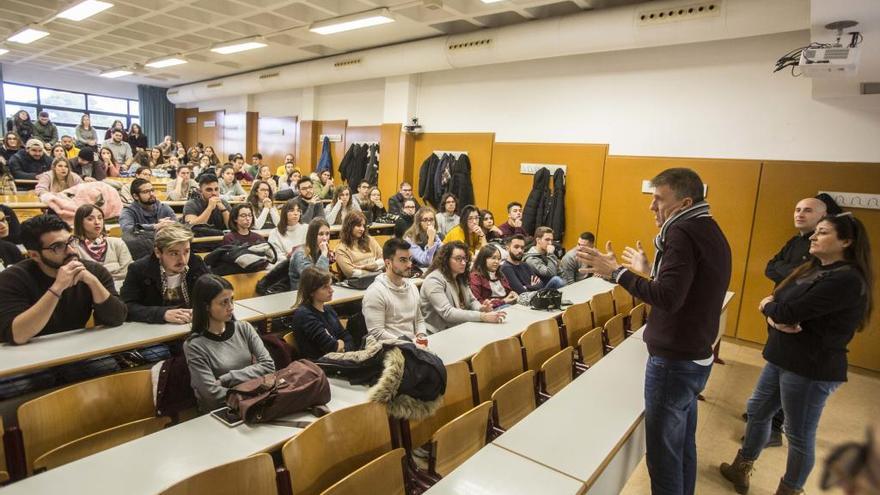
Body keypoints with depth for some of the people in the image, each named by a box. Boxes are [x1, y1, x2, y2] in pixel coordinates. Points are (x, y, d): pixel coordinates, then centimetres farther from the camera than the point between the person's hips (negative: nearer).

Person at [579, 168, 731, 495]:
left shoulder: (682, 233, -18)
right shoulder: (711, 233, 13)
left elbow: (669, 299, -28)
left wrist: (617, 272, -24)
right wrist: (649, 271, 21)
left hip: (673, 363, -10)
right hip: (696, 359, 10)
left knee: (663, 456, 3)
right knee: (683, 446, 21)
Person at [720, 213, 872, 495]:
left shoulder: (846, 280, -20)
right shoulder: (813, 268, 11)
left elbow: (789, 312, -25)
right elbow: (775, 300, 6)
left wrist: (768, 307, -3)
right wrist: (775, 318, -16)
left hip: (811, 369, -10)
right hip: (782, 358, 10)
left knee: (799, 434, 7)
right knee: (757, 411, 19)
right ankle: (741, 470, 37)